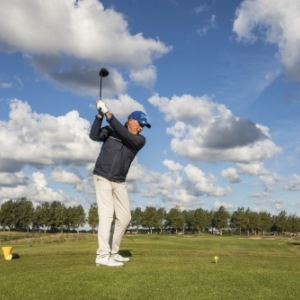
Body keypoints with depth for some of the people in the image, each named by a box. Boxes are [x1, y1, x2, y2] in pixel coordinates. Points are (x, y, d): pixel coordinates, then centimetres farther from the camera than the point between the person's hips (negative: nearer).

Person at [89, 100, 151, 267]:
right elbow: (94, 136, -17)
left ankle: (113, 252, 19)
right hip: (102, 177, -5)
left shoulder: (140, 140, 1)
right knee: (107, 214, -14)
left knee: (125, 217, 5)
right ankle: (103, 256, -14)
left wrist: (108, 114, -21)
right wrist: (100, 115, -27)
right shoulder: (110, 131, -1)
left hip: (119, 182, 5)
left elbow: (125, 136, -17)